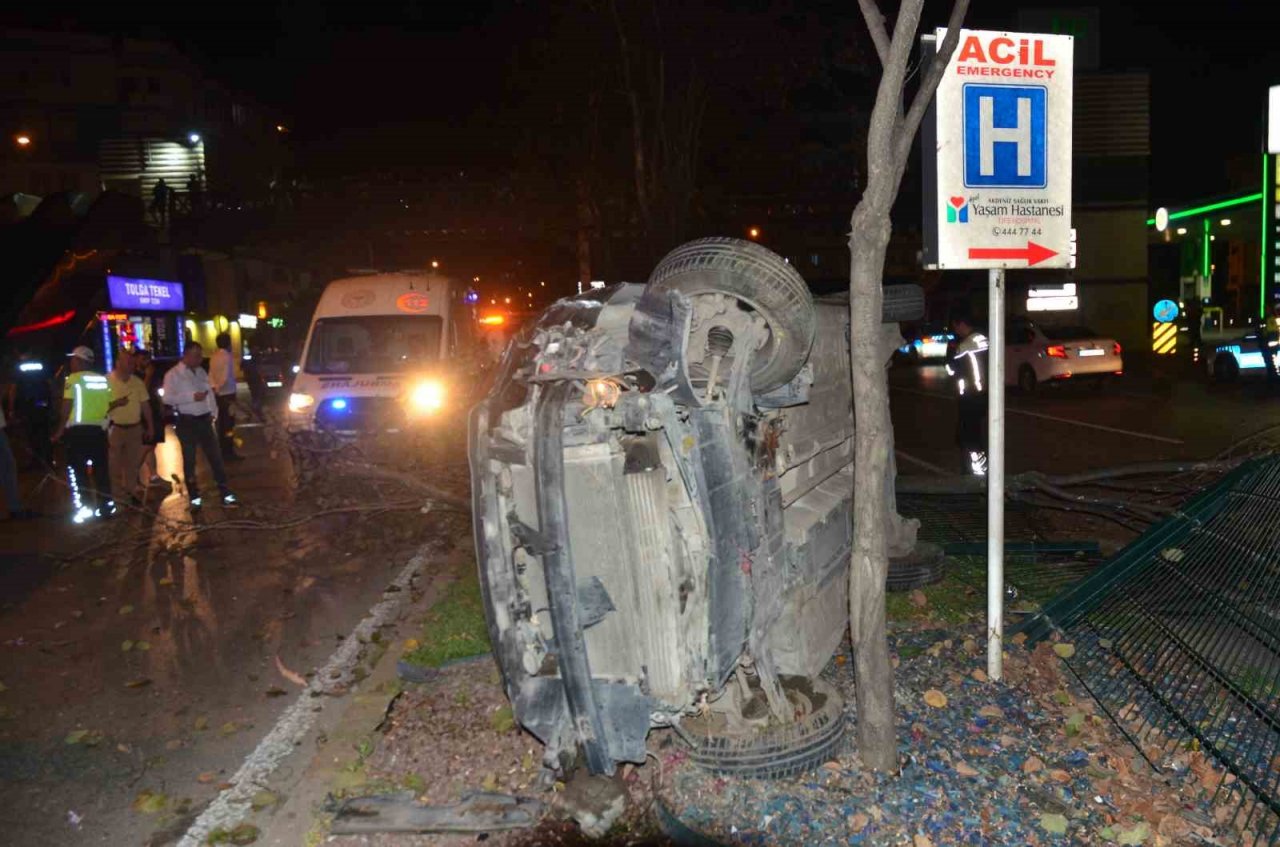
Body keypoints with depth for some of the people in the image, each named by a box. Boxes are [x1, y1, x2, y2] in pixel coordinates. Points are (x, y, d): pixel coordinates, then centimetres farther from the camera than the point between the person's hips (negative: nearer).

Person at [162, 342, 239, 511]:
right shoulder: (173, 374, -7)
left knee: (215, 456, 5)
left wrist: (213, 412, 5)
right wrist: (192, 397, -21)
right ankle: (194, 499, 16)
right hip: (186, 422, -5)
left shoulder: (201, 372, 12)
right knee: (189, 461, 5)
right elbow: (168, 398, -16)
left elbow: (209, 392, 15)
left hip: (204, 420, 5)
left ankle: (226, 494, 10)